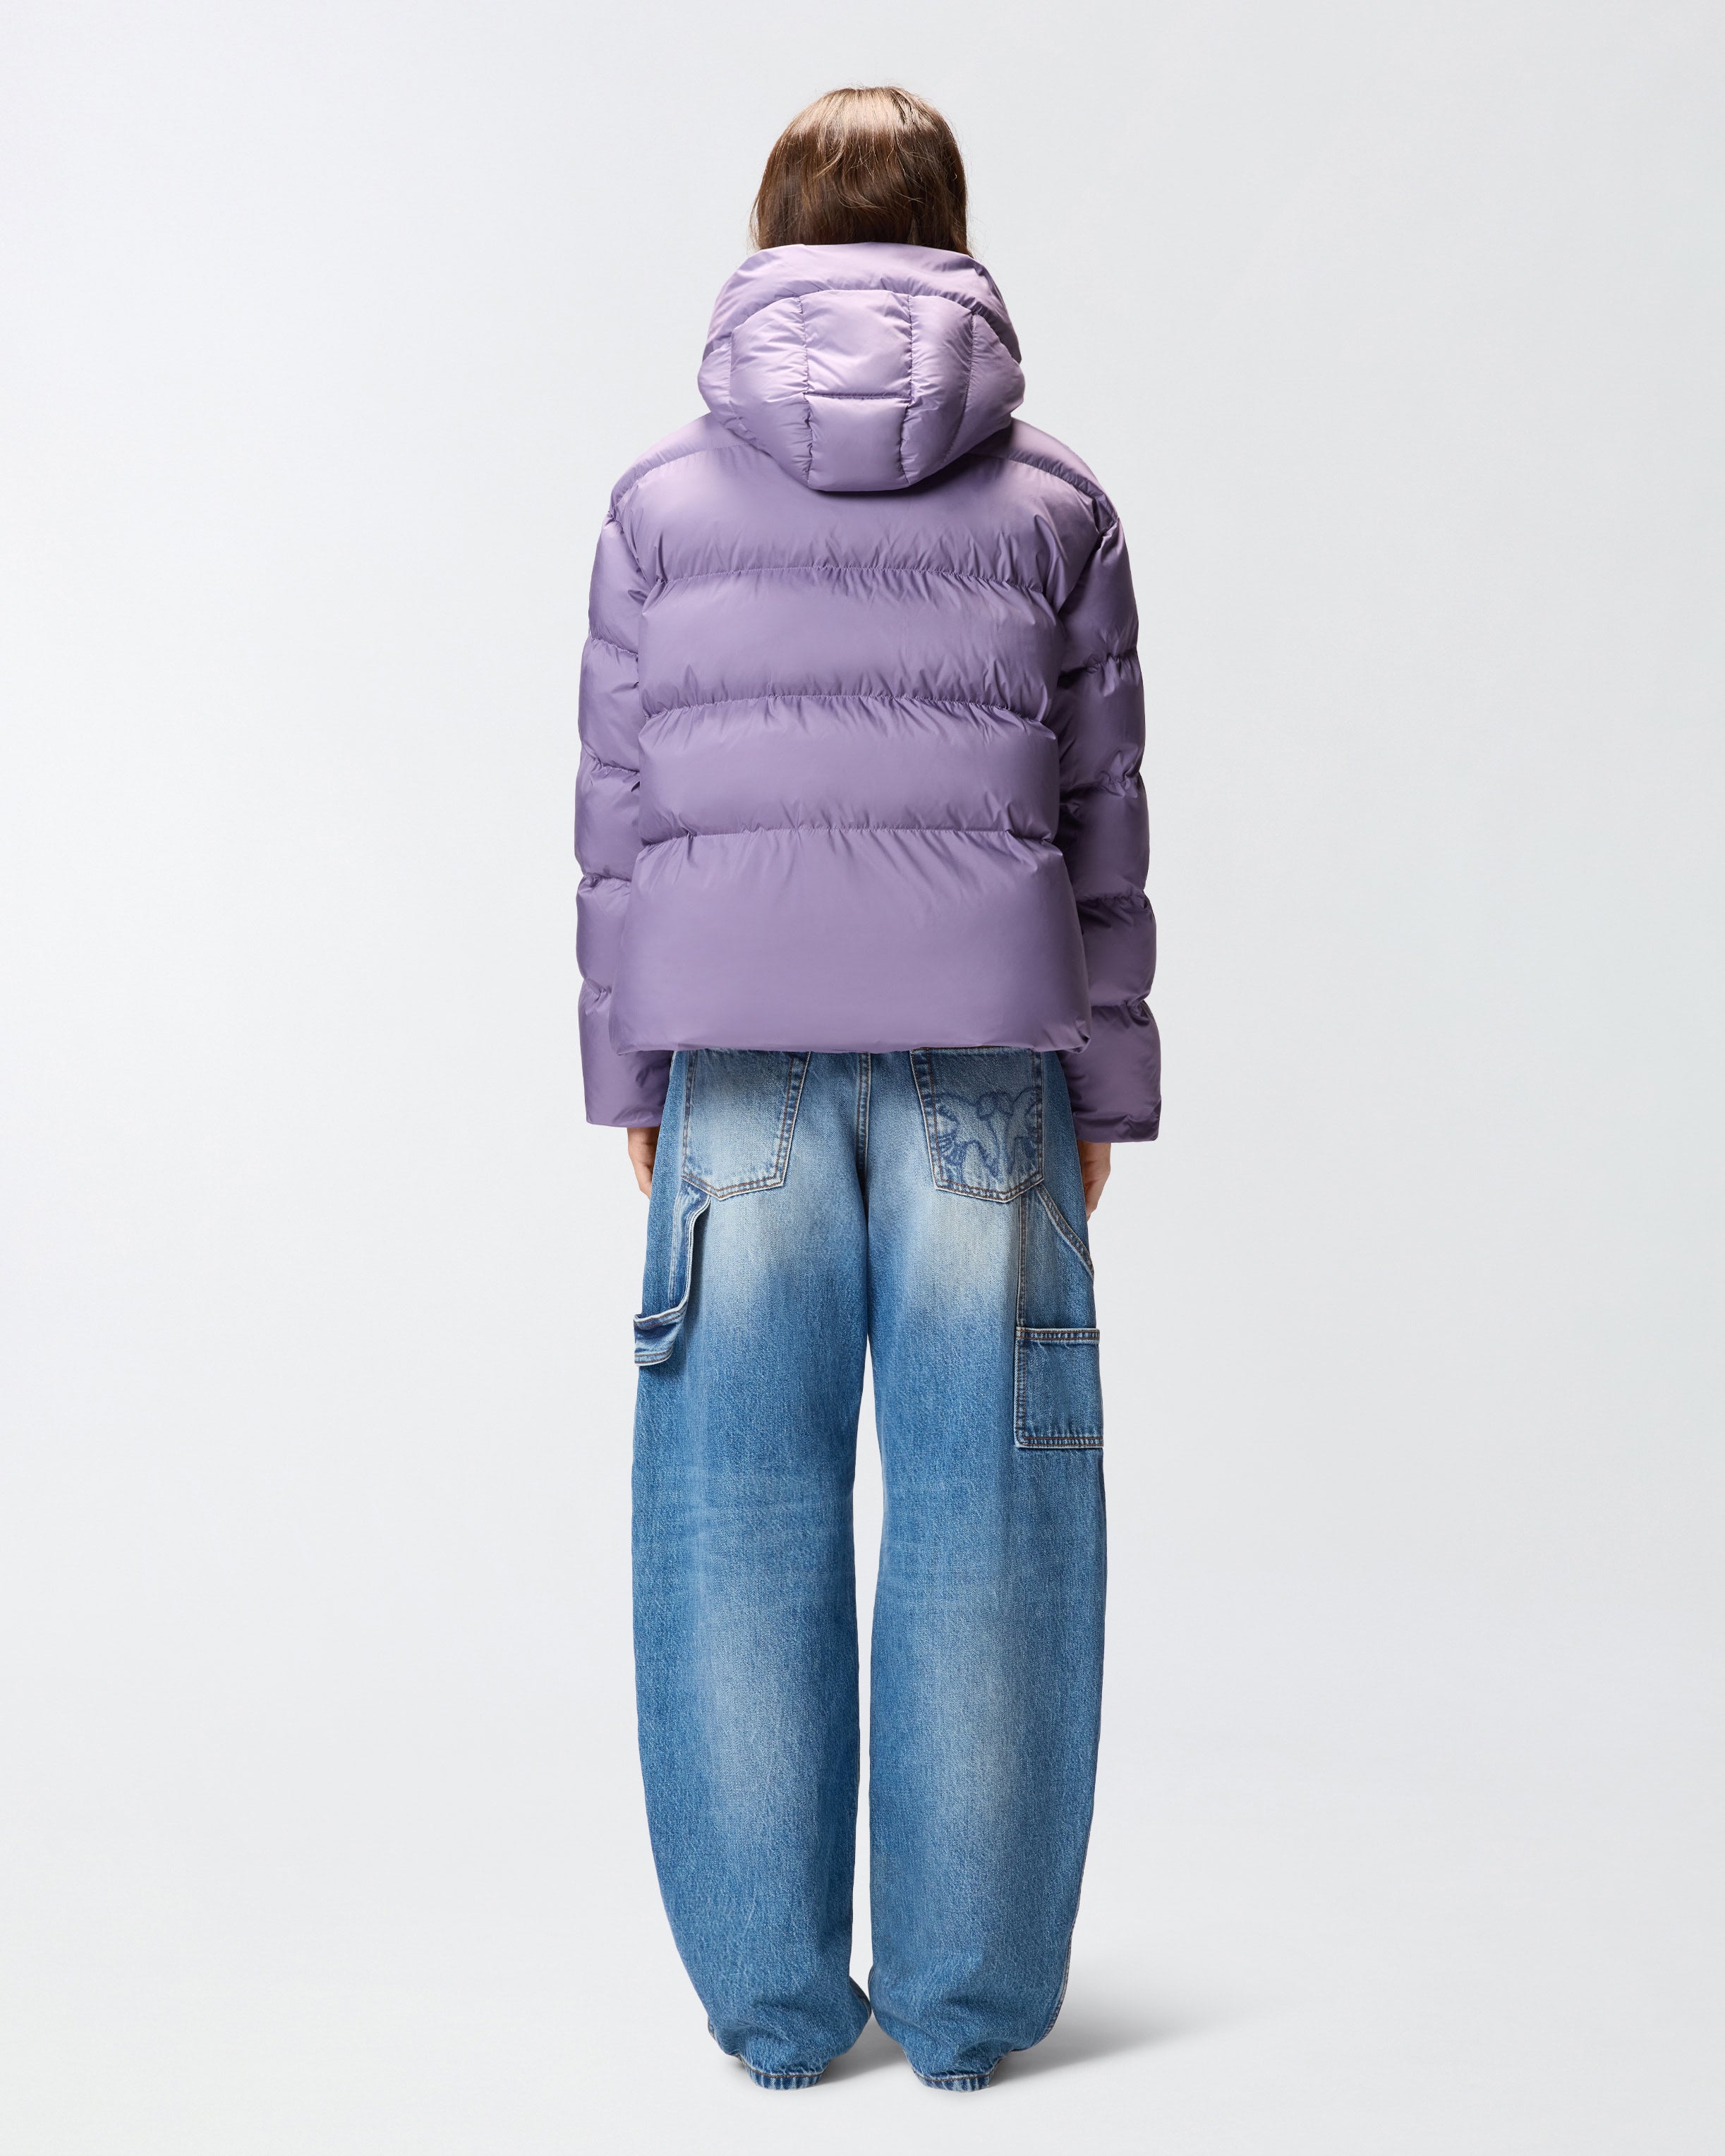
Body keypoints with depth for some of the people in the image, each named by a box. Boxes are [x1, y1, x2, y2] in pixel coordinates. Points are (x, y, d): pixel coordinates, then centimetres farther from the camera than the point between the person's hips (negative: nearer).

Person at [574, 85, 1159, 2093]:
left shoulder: (661, 501, 8)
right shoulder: (1053, 506, 7)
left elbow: (617, 812, 7)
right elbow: (1104, 818, 6)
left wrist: (631, 1079, 12)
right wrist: (1100, 1088, 11)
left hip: (733, 1046, 1)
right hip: (986, 1050, 0)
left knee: (741, 1506, 5)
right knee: (981, 1508, 4)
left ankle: (774, 1993, 12)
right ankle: (970, 1994, 11)